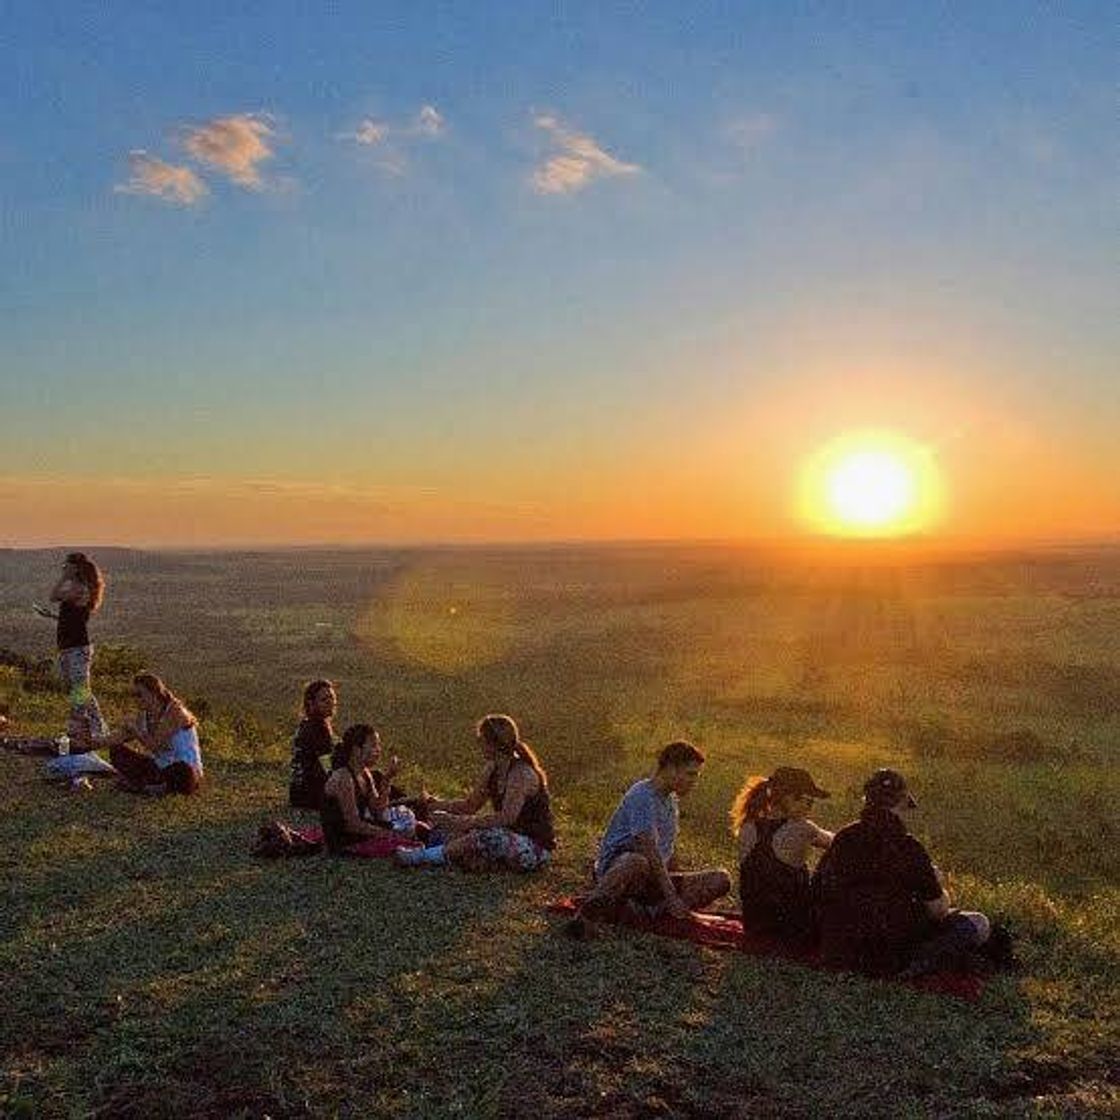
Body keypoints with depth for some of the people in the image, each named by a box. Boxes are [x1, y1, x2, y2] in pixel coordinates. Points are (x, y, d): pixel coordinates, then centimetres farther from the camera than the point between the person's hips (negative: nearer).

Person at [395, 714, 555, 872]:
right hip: (508, 837, 9)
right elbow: (470, 805, 10)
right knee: (441, 820, 4)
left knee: (484, 837, -35)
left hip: (535, 849, -9)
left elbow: (506, 817, -30)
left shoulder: (521, 774, -21)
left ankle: (423, 856, -25)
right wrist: (436, 804, -3)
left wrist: (463, 821, -32)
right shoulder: (491, 769, 5)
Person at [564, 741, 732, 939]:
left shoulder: (671, 800, 15)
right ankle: (586, 916, -35)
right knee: (637, 863, -45)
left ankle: (659, 909, -20)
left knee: (721, 879, -7)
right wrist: (672, 898, -26)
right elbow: (650, 851, -23)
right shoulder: (643, 796, -15)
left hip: (657, 877, 8)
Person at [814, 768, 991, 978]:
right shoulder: (906, 847, -15)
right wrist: (937, 887, 16)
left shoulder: (843, 839, 1)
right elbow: (938, 909, -7)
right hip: (888, 959, -5)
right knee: (978, 924, 4)